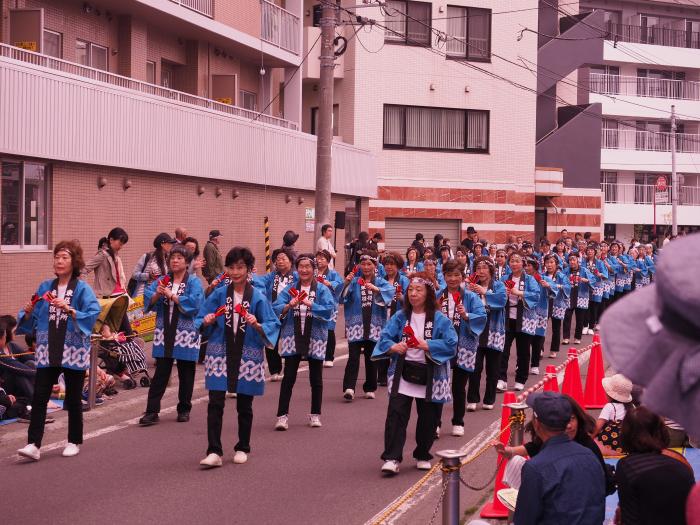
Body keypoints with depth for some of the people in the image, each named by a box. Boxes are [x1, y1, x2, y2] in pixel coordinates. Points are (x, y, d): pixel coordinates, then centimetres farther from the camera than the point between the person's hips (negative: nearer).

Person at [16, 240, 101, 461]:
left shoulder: (82, 289, -3)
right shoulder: (45, 287, 9)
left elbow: (93, 314, -16)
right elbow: (31, 320, 12)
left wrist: (69, 310, -26)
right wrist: (28, 312, -9)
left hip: (73, 351, -3)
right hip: (48, 351, 3)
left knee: (73, 399, 8)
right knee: (39, 397, -6)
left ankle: (74, 442, 23)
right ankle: (33, 445, -7)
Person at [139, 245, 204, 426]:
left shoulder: (193, 282, -3)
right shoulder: (162, 281, 8)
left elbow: (195, 302, -19)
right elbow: (148, 299, 0)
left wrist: (171, 295, -17)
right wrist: (157, 294, -21)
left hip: (186, 335, -2)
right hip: (164, 334, 2)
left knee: (186, 374, 9)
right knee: (160, 373, 0)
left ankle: (184, 409, 21)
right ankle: (152, 411, -1)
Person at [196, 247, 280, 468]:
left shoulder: (258, 297, -3)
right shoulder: (219, 294, 3)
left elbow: (272, 325, -5)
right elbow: (201, 319, 7)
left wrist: (257, 325, -24)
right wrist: (207, 321, -14)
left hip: (247, 355, -1)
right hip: (220, 353, 1)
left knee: (244, 405, 10)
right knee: (215, 403, -7)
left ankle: (242, 449, 25)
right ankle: (214, 452, -7)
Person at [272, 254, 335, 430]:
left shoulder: (322, 289, -1)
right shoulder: (290, 289, 4)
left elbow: (329, 310, -15)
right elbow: (276, 308, -7)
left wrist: (310, 304, -26)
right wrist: (289, 306, -26)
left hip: (315, 338, 0)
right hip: (292, 337, 0)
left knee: (316, 379, 9)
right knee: (288, 377, -2)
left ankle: (315, 415, 21)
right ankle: (282, 415, -1)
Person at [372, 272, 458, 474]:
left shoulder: (439, 319, -3)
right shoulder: (400, 317, 4)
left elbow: (451, 345, -10)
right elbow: (385, 338, 0)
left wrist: (427, 345, -21)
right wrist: (393, 347, -22)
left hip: (429, 377, -1)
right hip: (402, 374, 1)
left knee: (427, 418, 9)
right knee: (396, 414, -10)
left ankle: (422, 456, 28)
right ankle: (392, 458, -10)